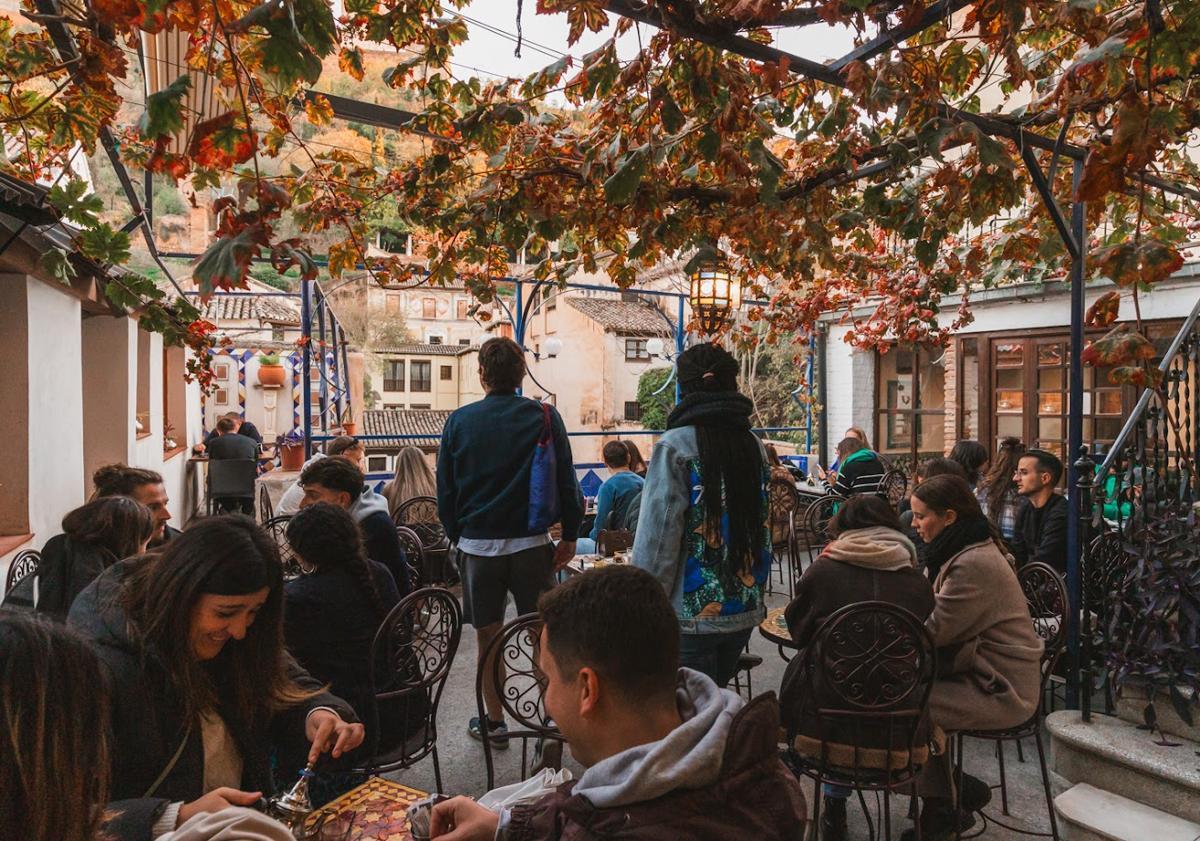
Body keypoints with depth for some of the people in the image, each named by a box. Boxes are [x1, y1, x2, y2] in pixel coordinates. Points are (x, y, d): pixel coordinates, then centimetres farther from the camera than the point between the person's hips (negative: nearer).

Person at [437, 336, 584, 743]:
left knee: (487, 637, 13)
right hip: (531, 542, -1)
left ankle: (494, 721, 25)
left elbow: (445, 489, 5)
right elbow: (566, 481, -4)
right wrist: (570, 534, 5)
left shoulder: (459, 420, 0)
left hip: (477, 544, 1)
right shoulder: (545, 416, -4)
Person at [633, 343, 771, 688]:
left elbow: (658, 536, -14)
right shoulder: (752, 443, 5)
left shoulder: (675, 446, -13)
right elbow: (764, 525, 12)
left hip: (693, 613, -6)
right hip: (746, 609, 6)